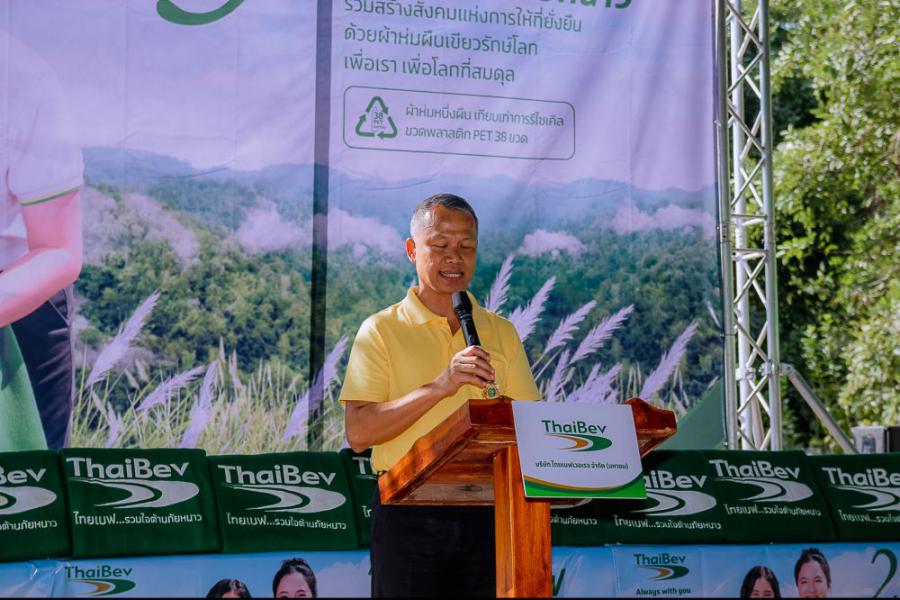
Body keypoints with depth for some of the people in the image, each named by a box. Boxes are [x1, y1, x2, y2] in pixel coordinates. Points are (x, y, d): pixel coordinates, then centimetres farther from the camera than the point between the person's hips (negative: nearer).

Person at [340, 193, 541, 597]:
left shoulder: (501, 332, 12)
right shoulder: (382, 330, 1)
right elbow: (358, 434, -10)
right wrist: (438, 387, -20)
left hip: (485, 514, 3)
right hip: (408, 514, -3)